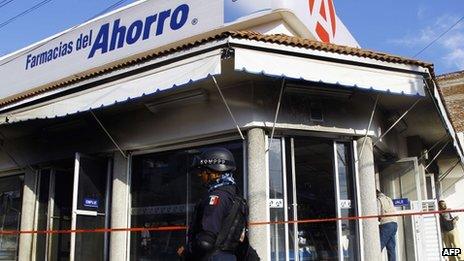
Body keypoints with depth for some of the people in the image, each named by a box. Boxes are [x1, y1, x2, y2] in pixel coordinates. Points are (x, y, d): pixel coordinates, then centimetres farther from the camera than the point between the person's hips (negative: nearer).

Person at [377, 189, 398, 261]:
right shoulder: (389, 199, 23)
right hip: (394, 223, 8)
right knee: (391, 248, 7)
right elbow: (394, 212, 21)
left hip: (385, 225, -8)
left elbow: (377, 214, -12)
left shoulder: (378, 200, -1)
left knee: (379, 246, -8)